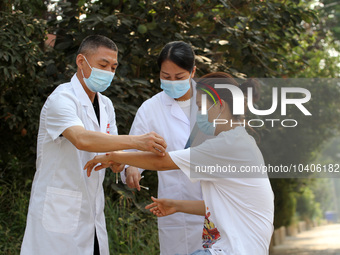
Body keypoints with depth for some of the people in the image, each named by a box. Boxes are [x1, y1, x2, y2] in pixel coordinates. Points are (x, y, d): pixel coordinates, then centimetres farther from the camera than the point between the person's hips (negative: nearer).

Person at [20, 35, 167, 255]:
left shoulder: (106, 105, 13)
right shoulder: (61, 100, -15)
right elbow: (82, 139, -33)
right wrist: (136, 141, -42)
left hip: (92, 212, 8)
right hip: (59, 212, -8)